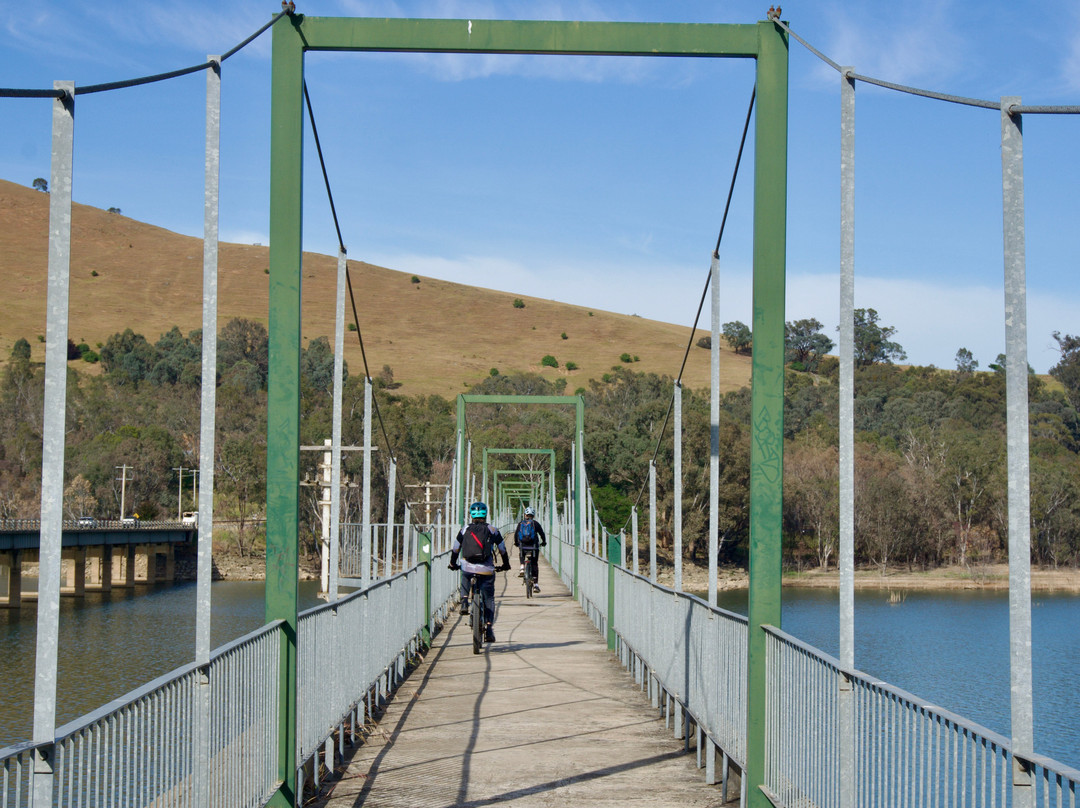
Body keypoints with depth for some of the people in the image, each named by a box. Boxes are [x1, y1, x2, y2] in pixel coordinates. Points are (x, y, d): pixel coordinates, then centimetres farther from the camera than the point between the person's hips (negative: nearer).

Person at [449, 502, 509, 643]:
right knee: (489, 598, 11)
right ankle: (489, 629, 0)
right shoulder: (492, 530, 10)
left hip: (468, 567, 1)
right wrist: (505, 565, 33)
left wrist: (453, 564, 33)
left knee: (465, 576, 37)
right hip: (487, 570, -1)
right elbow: (502, 549, 17)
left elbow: (455, 548, 17)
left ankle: (464, 602, 15)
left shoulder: (465, 529, 11)